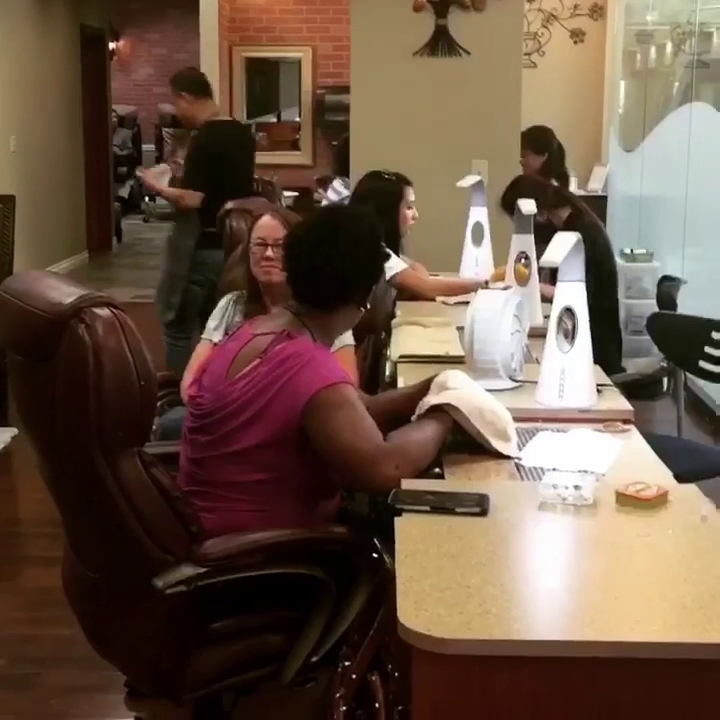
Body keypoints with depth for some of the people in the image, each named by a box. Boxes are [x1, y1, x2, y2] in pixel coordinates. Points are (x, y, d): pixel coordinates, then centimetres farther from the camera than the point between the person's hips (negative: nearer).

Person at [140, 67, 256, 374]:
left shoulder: (204, 140, -19)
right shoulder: (242, 134, 7)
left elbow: (191, 200, -25)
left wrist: (158, 187, -8)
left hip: (200, 247, -8)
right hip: (233, 246, 8)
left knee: (178, 326, 3)